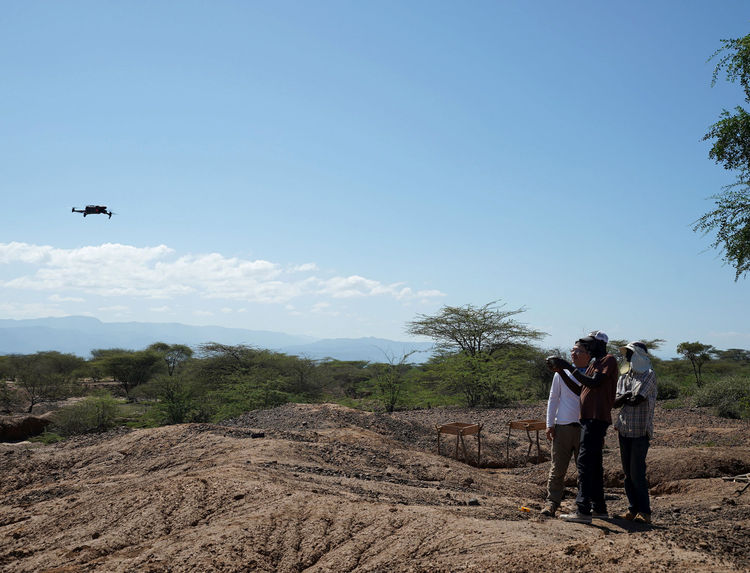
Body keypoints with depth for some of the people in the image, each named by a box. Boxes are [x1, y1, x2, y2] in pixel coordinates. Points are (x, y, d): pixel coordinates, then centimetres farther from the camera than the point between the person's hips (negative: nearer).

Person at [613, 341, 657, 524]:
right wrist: (625, 396, -13)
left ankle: (644, 511, 1)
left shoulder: (649, 375, -4)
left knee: (637, 472, -8)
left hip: (640, 430, -6)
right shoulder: (624, 377, 15)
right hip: (624, 429, 6)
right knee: (628, 472, 9)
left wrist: (623, 400, 2)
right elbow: (615, 402, 4)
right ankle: (633, 509, 16)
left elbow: (637, 399, -15)